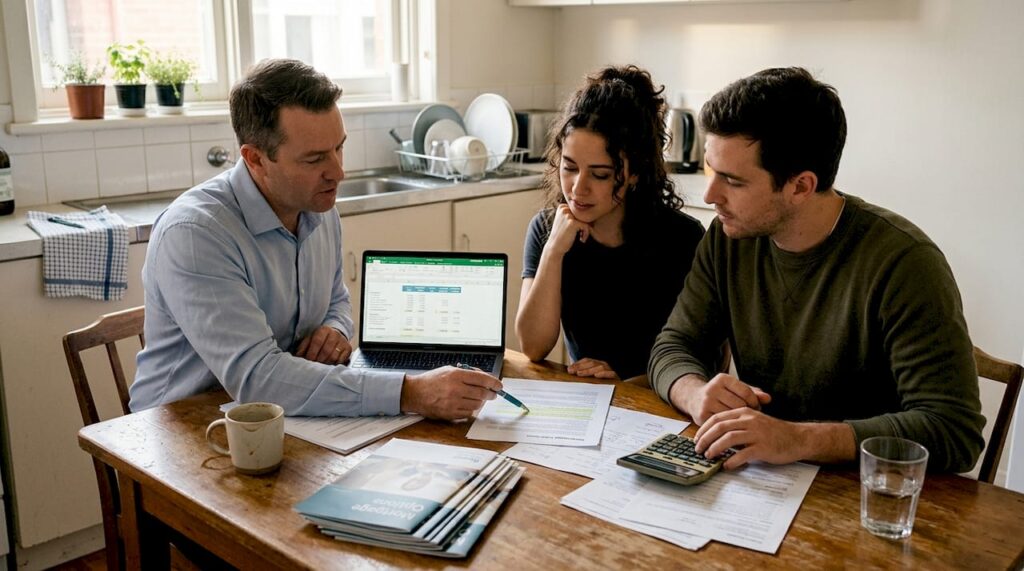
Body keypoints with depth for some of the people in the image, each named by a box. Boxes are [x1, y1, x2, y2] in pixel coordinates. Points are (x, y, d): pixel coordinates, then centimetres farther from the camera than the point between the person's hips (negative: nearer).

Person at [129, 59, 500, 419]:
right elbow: (254, 377, -32)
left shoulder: (321, 212, 2)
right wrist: (409, 394, -36)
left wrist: (336, 330, -5)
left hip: (286, 424, 7)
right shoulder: (193, 233, -23)